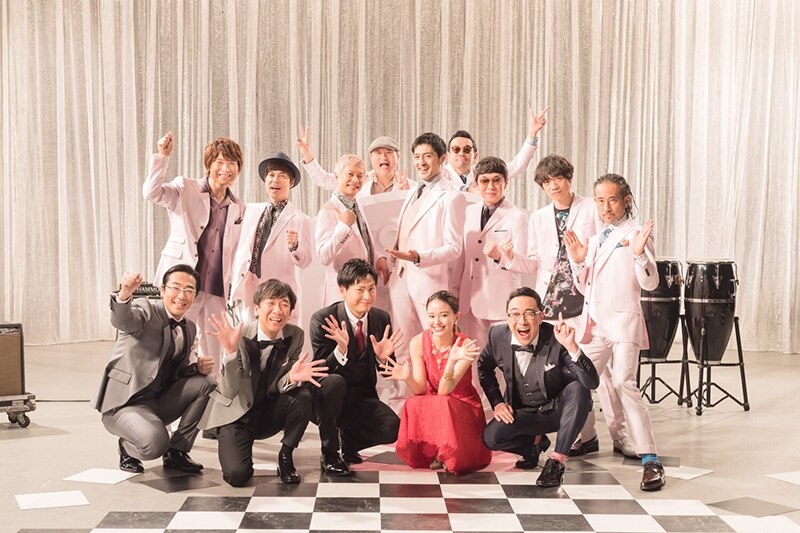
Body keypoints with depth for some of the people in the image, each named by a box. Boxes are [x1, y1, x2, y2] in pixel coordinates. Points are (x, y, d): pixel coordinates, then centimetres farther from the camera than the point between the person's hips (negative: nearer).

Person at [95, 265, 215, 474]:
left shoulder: (189, 328, 10)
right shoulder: (146, 310, -11)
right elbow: (121, 320, -34)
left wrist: (197, 368, -8)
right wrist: (124, 294, -57)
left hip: (158, 401, 7)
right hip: (125, 402, -7)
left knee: (207, 384, -11)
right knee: (155, 443, -34)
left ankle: (176, 451, 2)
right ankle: (128, 447, 4)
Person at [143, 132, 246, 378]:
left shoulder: (238, 208, 12)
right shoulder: (185, 190, 0)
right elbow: (152, 192, -18)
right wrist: (162, 156, -27)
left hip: (216, 293, 4)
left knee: (212, 355, 9)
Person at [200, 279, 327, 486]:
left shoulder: (295, 336, -11)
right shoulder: (240, 336, -21)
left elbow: (278, 388, -10)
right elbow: (229, 393, -24)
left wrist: (292, 377, -35)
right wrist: (231, 352, -39)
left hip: (269, 411, 3)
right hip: (236, 413, -3)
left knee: (304, 397, -26)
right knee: (237, 475, -24)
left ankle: (286, 456, -4)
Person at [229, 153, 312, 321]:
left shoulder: (300, 219, 0)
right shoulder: (251, 210, 13)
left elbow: (304, 262, -4)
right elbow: (240, 248, 17)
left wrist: (294, 246, -24)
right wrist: (233, 282, 13)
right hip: (243, 290, 4)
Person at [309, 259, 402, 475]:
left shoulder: (382, 318, -1)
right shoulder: (322, 319, -14)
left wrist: (383, 357, -20)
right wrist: (340, 350, -37)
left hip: (362, 399, 4)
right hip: (327, 396, -3)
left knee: (392, 428, -22)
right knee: (334, 382, -37)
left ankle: (348, 441, 13)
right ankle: (329, 455, -16)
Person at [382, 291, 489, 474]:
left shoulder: (466, 346, -20)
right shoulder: (418, 342, -12)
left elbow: (444, 391, -27)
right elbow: (420, 390, -13)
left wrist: (452, 361, -44)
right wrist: (408, 377, -35)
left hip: (463, 407, -2)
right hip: (430, 407, 2)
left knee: (443, 405, -35)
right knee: (413, 405, -30)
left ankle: (444, 456, -4)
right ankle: (431, 453, -2)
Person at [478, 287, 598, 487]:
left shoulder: (556, 340, -24)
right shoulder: (498, 335, -13)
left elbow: (592, 382, -33)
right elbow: (484, 367, 11)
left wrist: (572, 347, -46)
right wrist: (497, 402, 0)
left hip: (558, 409, -2)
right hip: (521, 413, 3)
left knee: (578, 389, -33)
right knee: (491, 437, -24)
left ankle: (557, 460, -21)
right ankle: (534, 443, 11)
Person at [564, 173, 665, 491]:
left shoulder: (636, 234, -1)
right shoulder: (594, 241, 19)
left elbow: (650, 283, -9)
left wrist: (639, 254, -25)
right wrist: (577, 261, 5)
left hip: (623, 320, -7)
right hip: (594, 322, 7)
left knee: (623, 384, -19)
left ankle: (650, 460, -18)